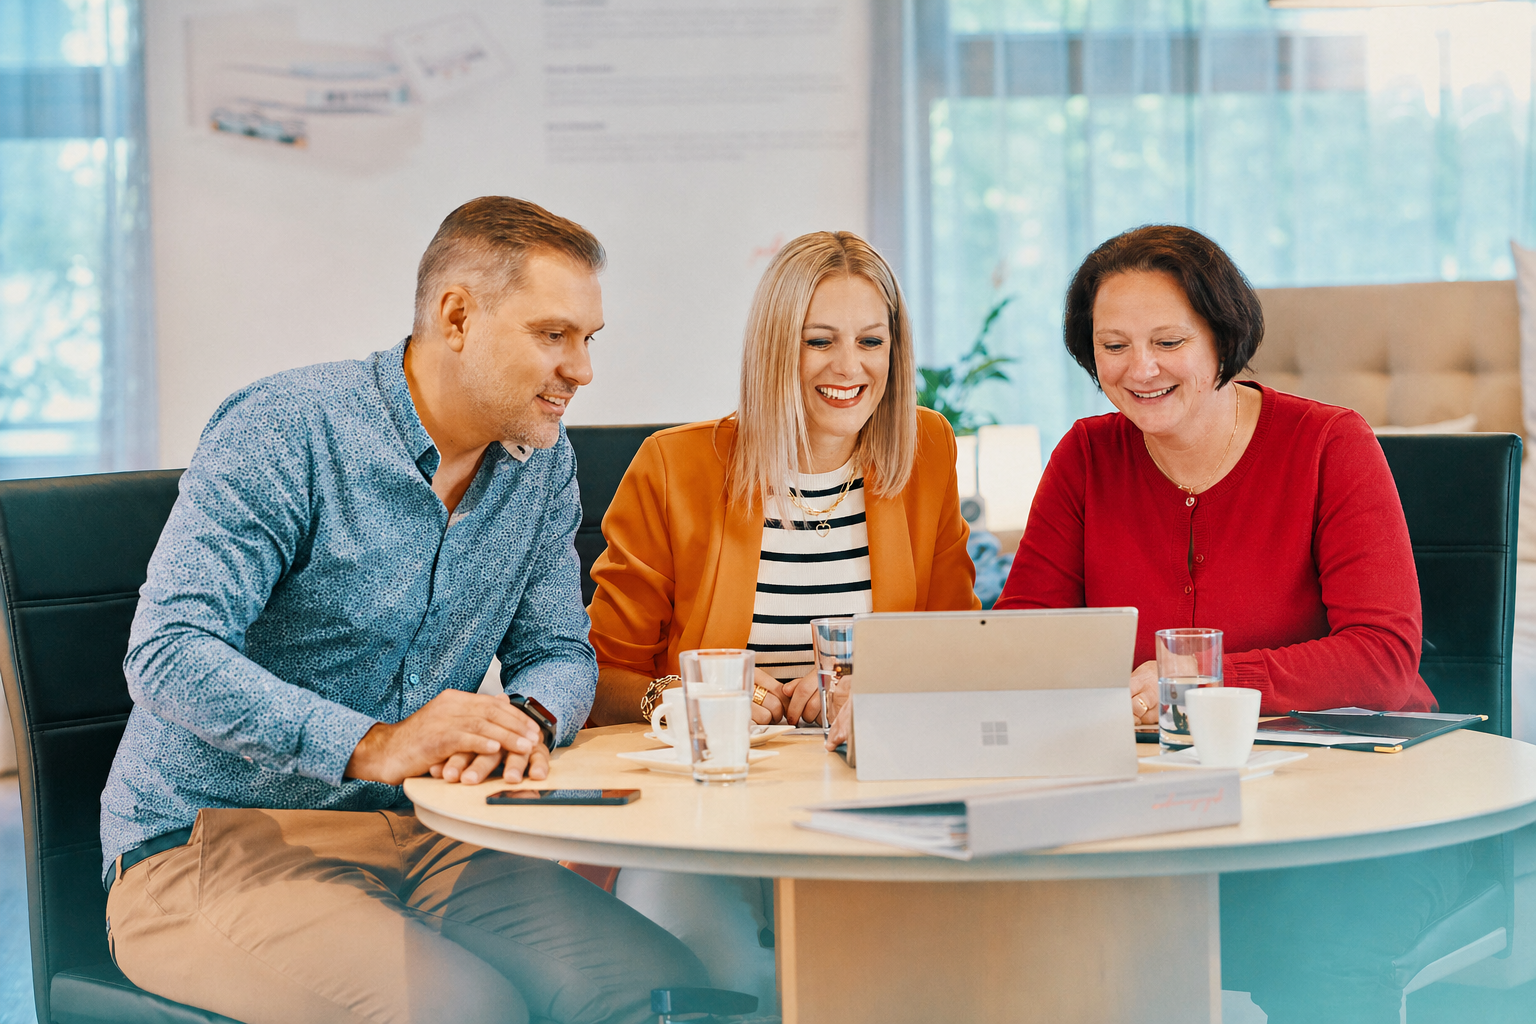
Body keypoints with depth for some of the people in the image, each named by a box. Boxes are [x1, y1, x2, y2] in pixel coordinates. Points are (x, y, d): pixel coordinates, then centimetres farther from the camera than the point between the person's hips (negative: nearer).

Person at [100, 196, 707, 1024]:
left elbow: (557, 650, 12)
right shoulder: (285, 430, -15)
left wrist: (529, 720, -14)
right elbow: (169, 656, -23)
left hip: (411, 833, 6)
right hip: (209, 844, -6)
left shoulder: (541, 462, 8)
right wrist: (374, 746, -35)